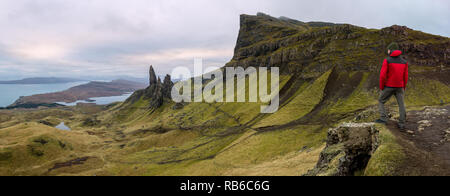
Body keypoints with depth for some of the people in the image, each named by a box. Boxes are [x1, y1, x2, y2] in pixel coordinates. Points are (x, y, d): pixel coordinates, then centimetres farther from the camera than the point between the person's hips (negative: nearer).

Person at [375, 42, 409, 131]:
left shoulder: (387, 61, -10)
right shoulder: (404, 62, 4)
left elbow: (382, 75, -15)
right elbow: (405, 77, 5)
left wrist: (381, 87, -3)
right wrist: (403, 88, 15)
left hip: (389, 87, -4)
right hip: (400, 87, 4)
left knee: (381, 101, 13)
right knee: (401, 105, 8)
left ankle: (383, 119, 1)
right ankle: (402, 125, 8)